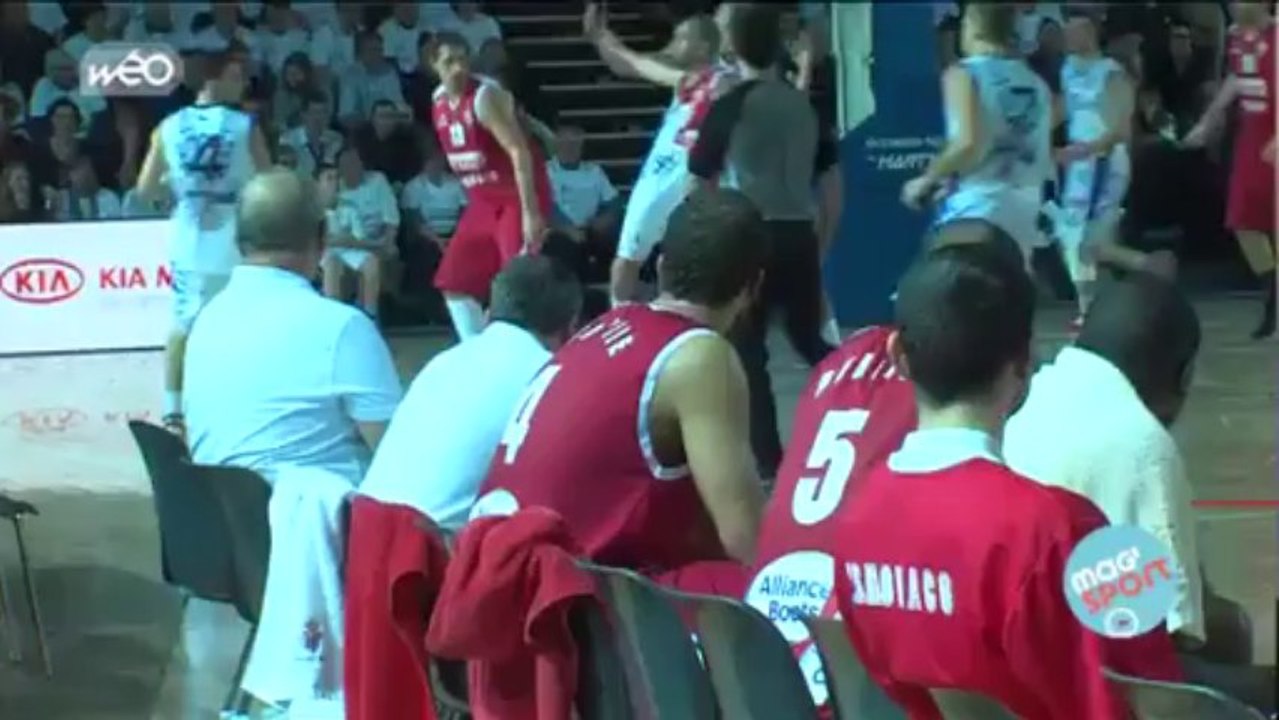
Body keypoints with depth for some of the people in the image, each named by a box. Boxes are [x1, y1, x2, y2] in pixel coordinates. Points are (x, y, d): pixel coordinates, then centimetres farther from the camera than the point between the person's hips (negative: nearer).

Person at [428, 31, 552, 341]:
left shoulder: (486, 96, -21)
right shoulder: (438, 100, 4)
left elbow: (519, 152, -27)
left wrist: (530, 212, -32)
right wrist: (473, 195, 17)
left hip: (516, 198, -8)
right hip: (483, 200, 8)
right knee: (454, 283, 8)